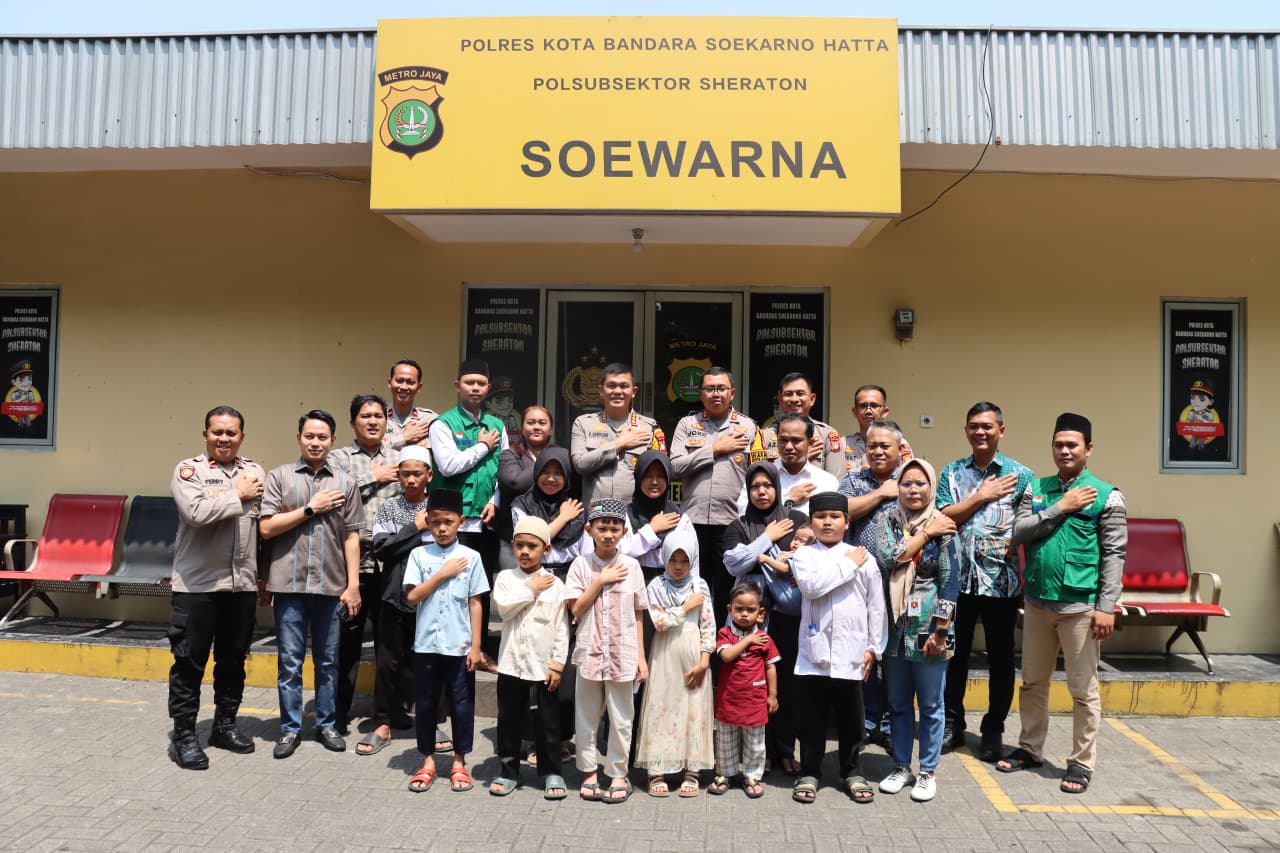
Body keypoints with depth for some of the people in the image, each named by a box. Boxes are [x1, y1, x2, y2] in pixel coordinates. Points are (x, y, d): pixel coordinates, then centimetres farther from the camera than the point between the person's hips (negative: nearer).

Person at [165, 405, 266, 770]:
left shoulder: (256, 471, 9)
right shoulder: (188, 470, -4)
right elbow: (196, 513, -22)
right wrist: (238, 496, -11)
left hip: (242, 584, 4)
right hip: (197, 585, -4)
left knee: (233, 660, 14)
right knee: (190, 662, 3)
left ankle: (225, 725, 29)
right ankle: (183, 735, 15)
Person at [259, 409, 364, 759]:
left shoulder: (345, 483, 6)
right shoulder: (279, 477, 3)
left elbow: (351, 537, 5)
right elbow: (266, 528, -4)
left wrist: (353, 585, 1)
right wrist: (311, 509, -8)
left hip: (331, 586, 1)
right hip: (289, 584, -1)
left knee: (328, 661, 11)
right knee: (290, 662, 6)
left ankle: (327, 724, 24)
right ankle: (290, 728, 19)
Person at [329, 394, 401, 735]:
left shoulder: (399, 459, 13)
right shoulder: (339, 458, 8)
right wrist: (374, 479, -5)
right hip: (351, 562, -2)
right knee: (347, 641, 5)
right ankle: (339, 713, 19)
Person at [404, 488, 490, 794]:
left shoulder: (470, 557, -2)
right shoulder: (419, 555, 0)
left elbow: (475, 603, -1)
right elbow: (412, 596, -7)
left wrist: (476, 646, -3)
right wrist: (443, 574, -13)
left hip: (459, 646, -1)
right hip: (426, 645, 1)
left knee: (462, 705, 8)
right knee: (424, 705, 11)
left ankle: (459, 762, 24)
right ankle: (428, 761, 27)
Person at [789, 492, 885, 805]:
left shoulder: (863, 557, 4)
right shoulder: (804, 555, 1)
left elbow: (876, 605, 8)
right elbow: (810, 585, -20)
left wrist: (874, 647, 6)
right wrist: (848, 565, -12)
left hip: (850, 653, 1)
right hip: (813, 652, -1)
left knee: (850, 717, 12)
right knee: (812, 717, 8)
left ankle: (852, 771, 29)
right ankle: (809, 773, 22)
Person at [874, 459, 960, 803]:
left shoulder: (943, 527, -4)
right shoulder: (887, 521, 2)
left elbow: (950, 581, -7)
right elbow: (887, 558, -15)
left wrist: (940, 630, -12)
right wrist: (926, 534, -13)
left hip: (928, 626, -2)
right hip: (896, 626, 2)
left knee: (931, 704, 8)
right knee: (899, 703, 13)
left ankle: (928, 771, 22)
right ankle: (901, 767, 27)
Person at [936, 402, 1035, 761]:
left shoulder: (1021, 475, 2)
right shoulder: (952, 472, 7)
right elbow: (944, 517, -5)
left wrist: (1012, 544, -17)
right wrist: (983, 495, -9)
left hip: (1002, 580, -1)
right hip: (959, 578, 1)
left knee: (1001, 657, 8)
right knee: (955, 653, 10)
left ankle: (993, 731, 22)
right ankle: (952, 725, 24)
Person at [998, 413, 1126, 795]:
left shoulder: (1106, 495, -3)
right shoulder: (1037, 489, 8)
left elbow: (1114, 555, -6)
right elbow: (1019, 532, -4)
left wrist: (1107, 607, -12)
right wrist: (1061, 508, -11)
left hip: (1080, 606, -4)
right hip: (1037, 601, 4)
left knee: (1083, 689, 5)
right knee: (1032, 682, 15)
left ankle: (1082, 762, 18)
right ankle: (1030, 748, 30)